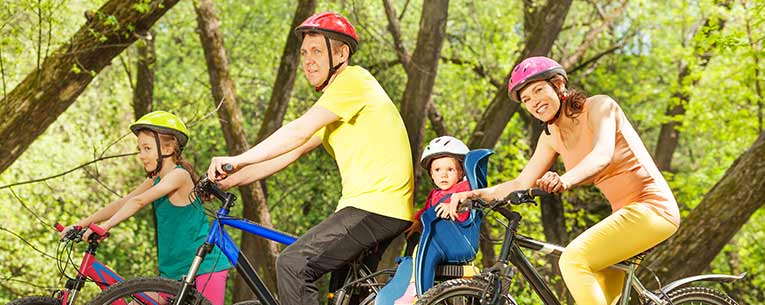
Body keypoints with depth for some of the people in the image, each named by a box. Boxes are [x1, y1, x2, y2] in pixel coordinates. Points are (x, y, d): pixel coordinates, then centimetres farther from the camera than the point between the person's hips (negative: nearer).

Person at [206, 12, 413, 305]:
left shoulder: (353, 80, -8)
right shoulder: (335, 100, 23)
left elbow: (299, 131, -20)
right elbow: (293, 151, 16)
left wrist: (238, 160, -21)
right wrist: (233, 179, 7)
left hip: (375, 206, -11)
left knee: (293, 264, -17)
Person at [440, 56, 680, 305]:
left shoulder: (599, 106, -12)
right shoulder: (552, 136, 9)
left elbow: (603, 155, -30)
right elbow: (520, 185, 9)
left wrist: (566, 180, -49)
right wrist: (475, 194, -6)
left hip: (651, 207, -8)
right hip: (624, 213, 8)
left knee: (573, 259, -25)